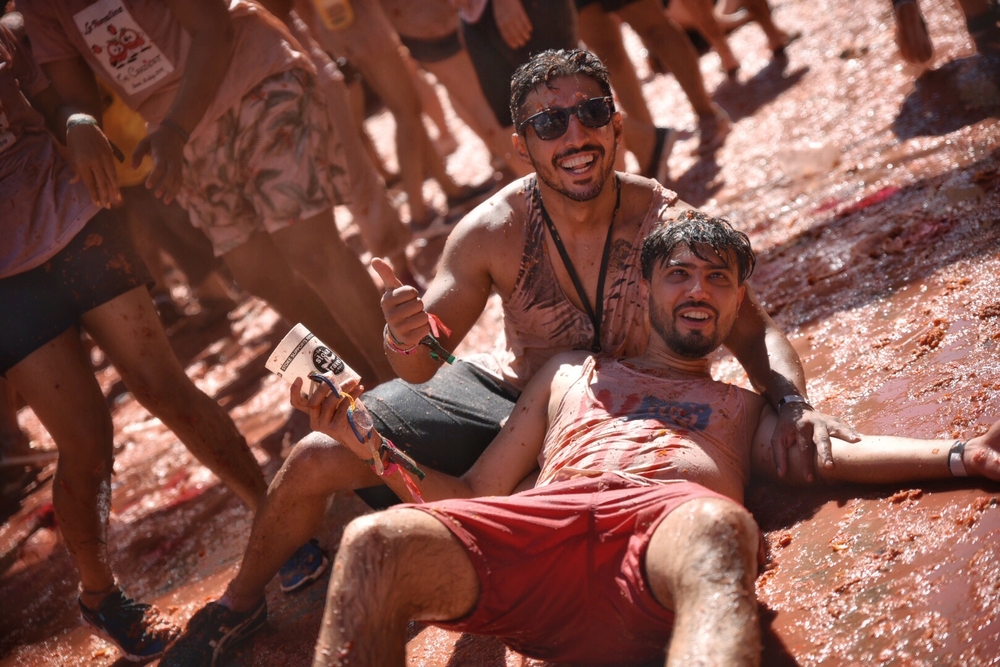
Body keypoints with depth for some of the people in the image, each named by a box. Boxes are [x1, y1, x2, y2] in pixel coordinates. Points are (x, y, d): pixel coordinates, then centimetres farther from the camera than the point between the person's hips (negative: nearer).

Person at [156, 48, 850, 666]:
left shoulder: (665, 221, -22)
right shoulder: (494, 231, -20)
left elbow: (755, 329, -13)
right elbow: (423, 369, -15)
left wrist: (792, 402, -34)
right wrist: (406, 342, -40)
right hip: (502, 396, 0)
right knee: (317, 457, -11)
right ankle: (238, 605, 21)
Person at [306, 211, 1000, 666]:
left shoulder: (747, 407, 35)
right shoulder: (572, 372, 36)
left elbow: (830, 455, 14)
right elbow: (475, 495, 30)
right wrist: (374, 445, 14)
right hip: (544, 523, 2)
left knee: (714, 528, -41)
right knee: (376, 540, -30)